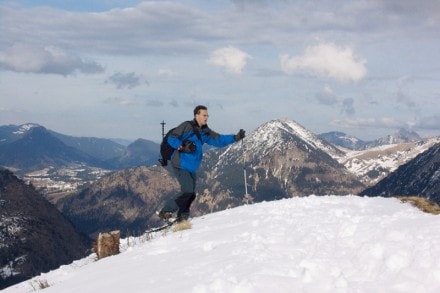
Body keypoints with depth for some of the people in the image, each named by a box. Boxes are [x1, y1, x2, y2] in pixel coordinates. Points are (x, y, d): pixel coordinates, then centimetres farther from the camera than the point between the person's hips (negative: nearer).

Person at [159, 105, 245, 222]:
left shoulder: (205, 131, 12)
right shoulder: (187, 126, -10)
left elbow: (219, 140, 12)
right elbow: (171, 138, -9)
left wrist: (235, 137, 1)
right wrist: (183, 147, -23)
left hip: (191, 168, 8)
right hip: (181, 165, -8)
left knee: (191, 194, 8)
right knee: (187, 191, -17)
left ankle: (182, 218, 17)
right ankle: (166, 211, -7)